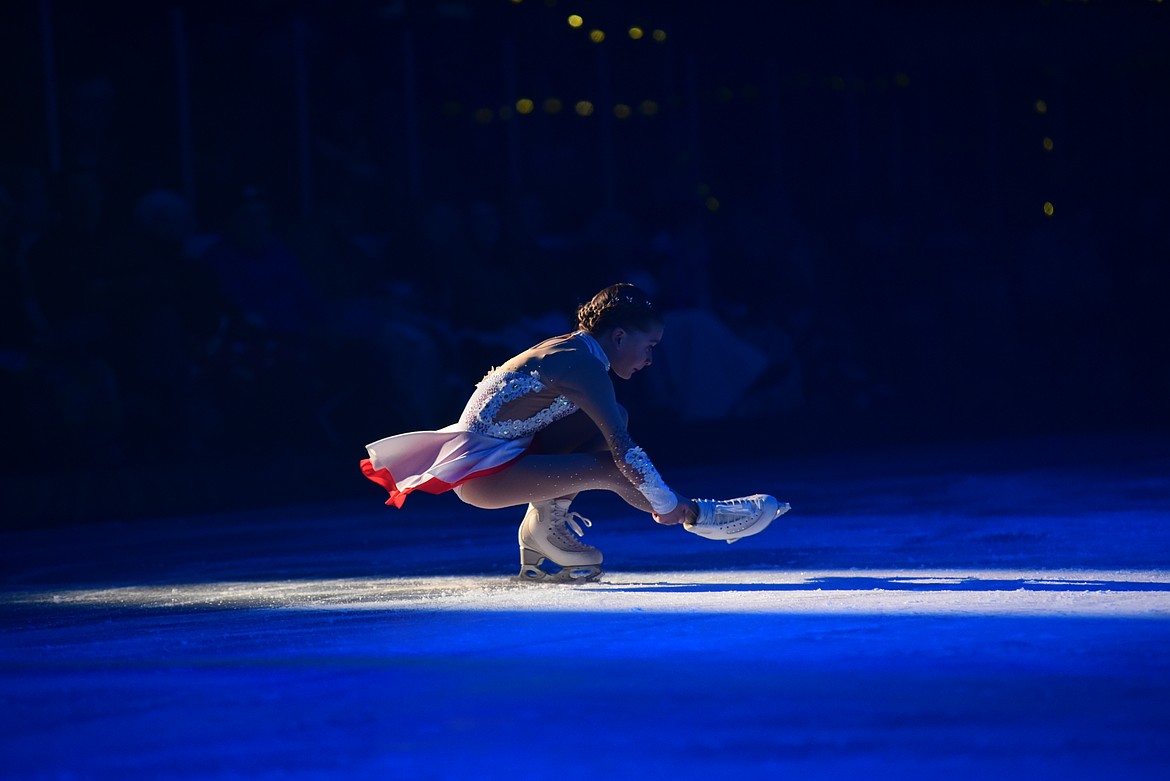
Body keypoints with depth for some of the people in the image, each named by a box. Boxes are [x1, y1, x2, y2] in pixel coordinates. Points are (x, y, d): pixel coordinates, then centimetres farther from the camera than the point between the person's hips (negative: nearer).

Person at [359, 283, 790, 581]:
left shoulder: (570, 350, 9)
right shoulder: (585, 364, -19)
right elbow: (624, 451, -23)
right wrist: (669, 505, -16)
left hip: (505, 449, 10)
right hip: (482, 470, -10)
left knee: (613, 418, 8)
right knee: (608, 466, -22)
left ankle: (548, 524, 4)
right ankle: (698, 517, -4)